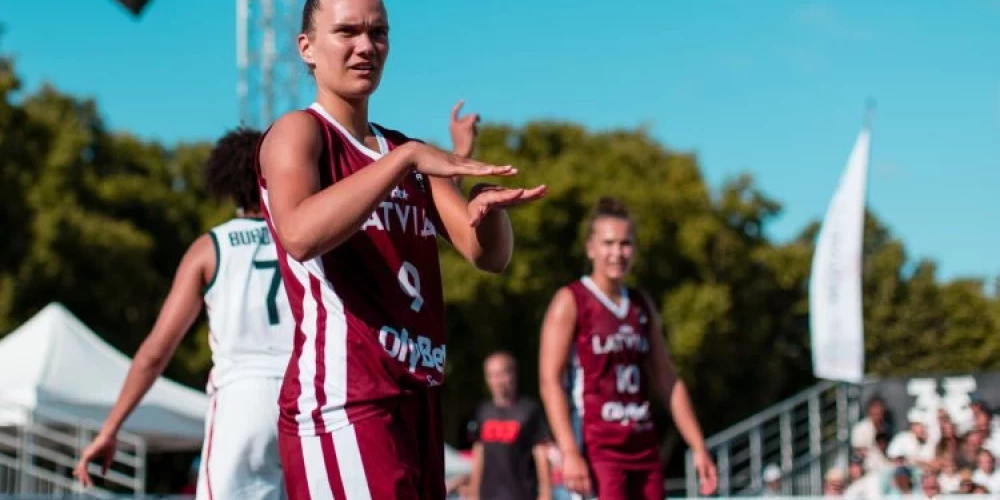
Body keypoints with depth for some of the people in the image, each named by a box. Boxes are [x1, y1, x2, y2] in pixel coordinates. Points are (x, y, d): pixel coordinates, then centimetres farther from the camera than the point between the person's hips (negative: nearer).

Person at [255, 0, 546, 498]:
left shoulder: (406, 152, 19)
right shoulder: (299, 131, -3)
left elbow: (489, 255, 10)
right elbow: (300, 234, -24)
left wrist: (490, 207, -12)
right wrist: (404, 158, -26)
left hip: (415, 402, 8)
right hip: (342, 402, -8)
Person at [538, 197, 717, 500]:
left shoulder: (642, 307, 16)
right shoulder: (571, 302, -2)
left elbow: (668, 383, 20)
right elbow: (550, 380, -11)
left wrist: (698, 447, 13)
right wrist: (569, 452, -21)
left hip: (643, 449, 6)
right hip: (596, 450, -6)